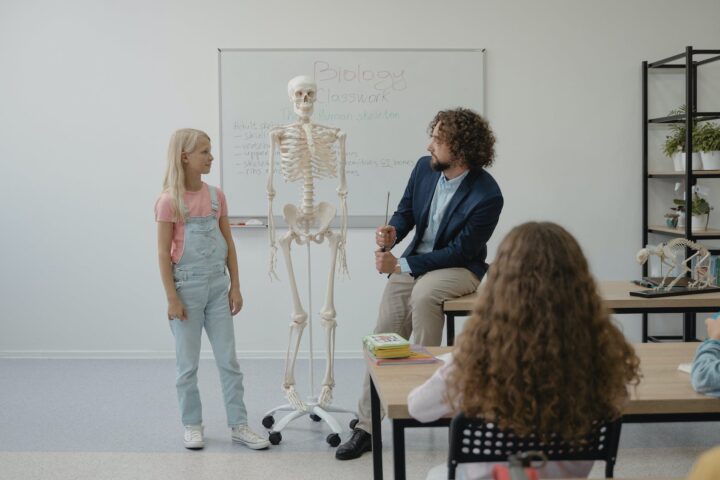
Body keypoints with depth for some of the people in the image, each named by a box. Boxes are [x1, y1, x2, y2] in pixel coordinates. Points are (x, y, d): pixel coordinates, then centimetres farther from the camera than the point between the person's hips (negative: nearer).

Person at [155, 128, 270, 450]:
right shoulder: (170, 201, -10)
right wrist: (172, 298, -13)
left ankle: (238, 425, 14)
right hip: (187, 287, -4)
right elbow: (164, 253, -9)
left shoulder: (216, 196, 4)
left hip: (217, 286, 5)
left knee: (228, 360, 7)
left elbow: (228, 244, 9)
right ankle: (192, 425, 20)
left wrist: (235, 286, 5)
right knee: (188, 363, 7)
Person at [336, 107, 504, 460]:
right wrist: (393, 232, -14)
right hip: (414, 262, 5)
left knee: (423, 294, -37)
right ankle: (366, 427, 0)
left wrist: (401, 265, -20)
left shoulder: (487, 196, -22)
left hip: (460, 268, -5)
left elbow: (460, 251, -20)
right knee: (383, 338, -7)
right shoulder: (424, 168, -4)